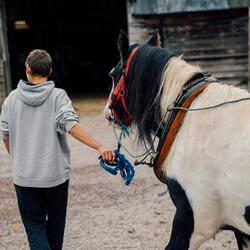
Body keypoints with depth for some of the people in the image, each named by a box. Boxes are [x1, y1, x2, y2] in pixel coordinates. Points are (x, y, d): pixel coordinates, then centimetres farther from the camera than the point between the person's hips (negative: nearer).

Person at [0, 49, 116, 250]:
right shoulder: (57, 96, -8)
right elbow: (71, 125, -23)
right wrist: (99, 147, -31)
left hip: (24, 176, 1)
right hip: (55, 173, 0)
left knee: (34, 226, 6)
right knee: (55, 221, 20)